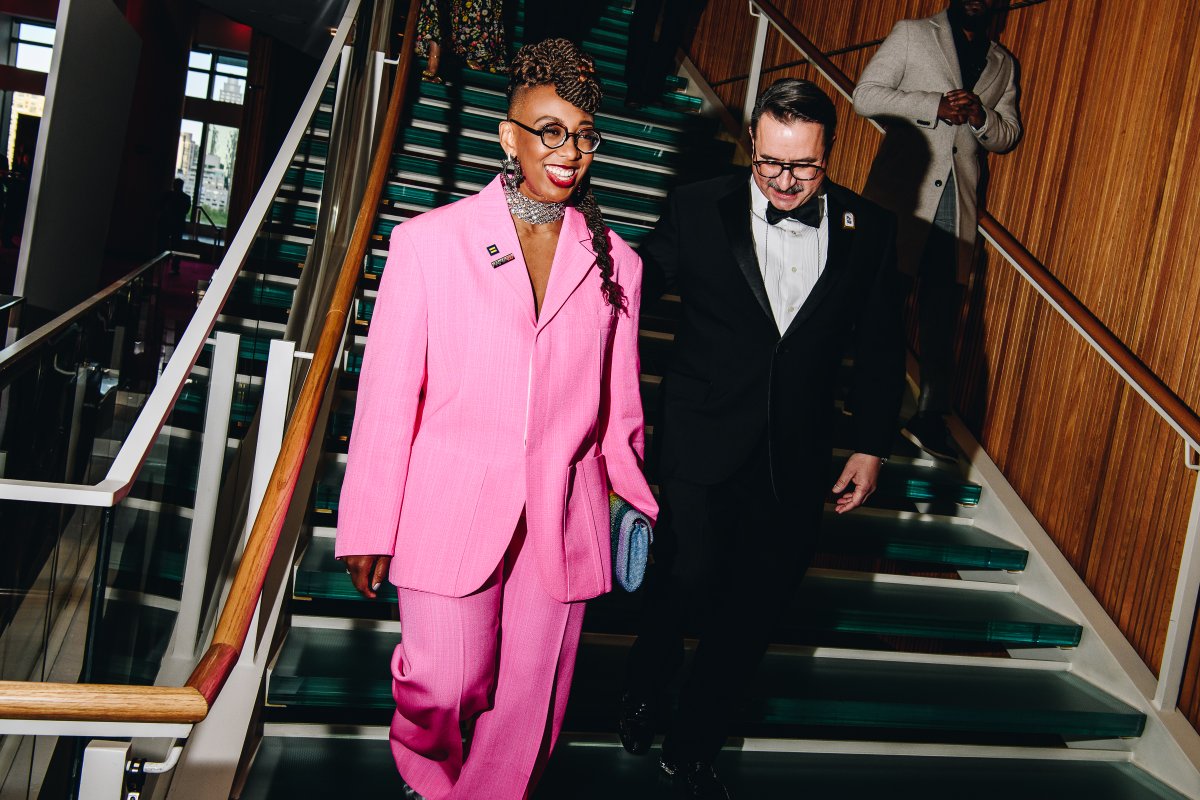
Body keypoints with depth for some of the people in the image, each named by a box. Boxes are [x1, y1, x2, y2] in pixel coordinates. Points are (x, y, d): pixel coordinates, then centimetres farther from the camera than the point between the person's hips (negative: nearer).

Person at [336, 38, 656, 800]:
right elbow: (388, 395, -3)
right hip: (453, 510, -2)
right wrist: (370, 530, -1)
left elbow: (619, 409, 11)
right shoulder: (429, 241, -4)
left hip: (564, 522, 3)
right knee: (448, 686, 2)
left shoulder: (616, 263, 5)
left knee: (532, 698, 9)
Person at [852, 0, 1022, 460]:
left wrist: (981, 117, -6)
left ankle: (930, 418, 9)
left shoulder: (1003, 65, 18)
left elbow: (1009, 136, 17)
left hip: (958, 209, 3)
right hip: (901, 194, -3)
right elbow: (866, 95, -4)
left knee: (943, 314, 3)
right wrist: (935, 105, -14)